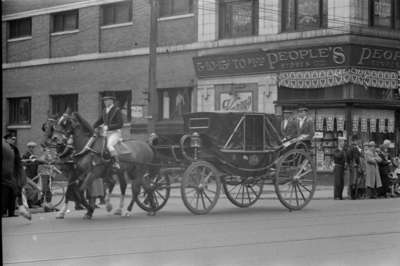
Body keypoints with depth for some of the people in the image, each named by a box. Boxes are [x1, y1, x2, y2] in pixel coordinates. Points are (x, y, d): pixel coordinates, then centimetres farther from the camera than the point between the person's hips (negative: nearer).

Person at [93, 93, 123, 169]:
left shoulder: (117, 111, -7)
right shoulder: (105, 111, 15)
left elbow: (120, 124, -14)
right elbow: (99, 121, 24)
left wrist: (108, 127, -21)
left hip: (115, 133, -9)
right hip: (106, 133, 9)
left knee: (109, 145, -33)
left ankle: (117, 163, -34)